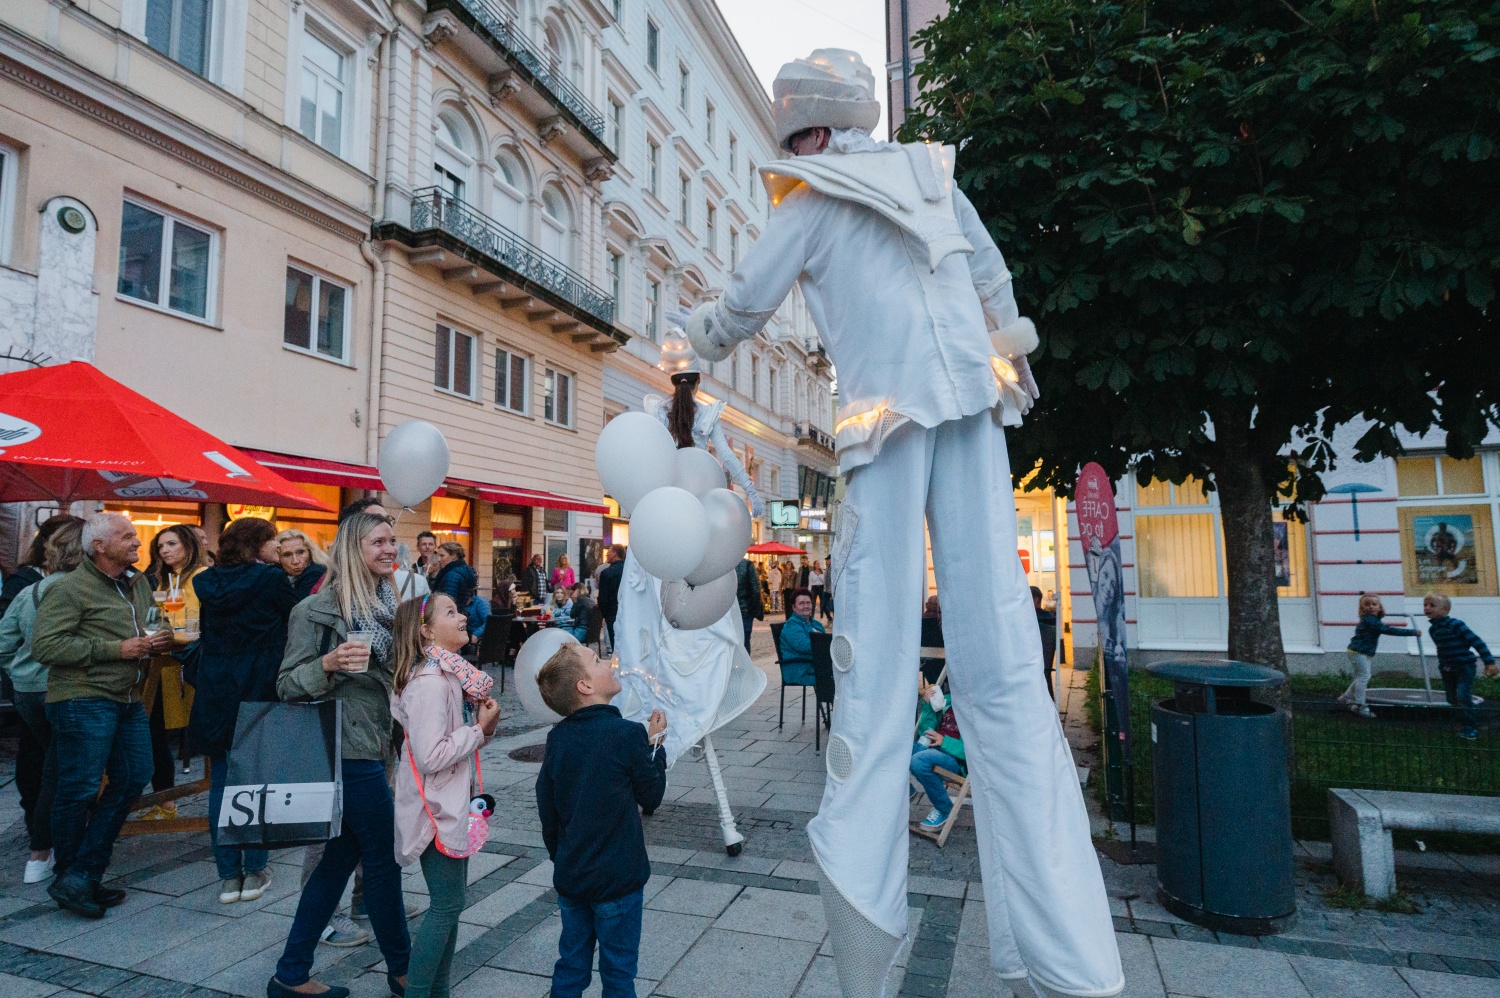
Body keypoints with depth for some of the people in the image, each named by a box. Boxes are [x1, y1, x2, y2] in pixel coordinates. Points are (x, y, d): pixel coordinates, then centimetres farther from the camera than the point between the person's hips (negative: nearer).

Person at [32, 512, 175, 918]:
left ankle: (84, 875, 18)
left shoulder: (139, 583, 14)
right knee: (79, 790, 0)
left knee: (133, 778, 7)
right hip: (83, 701, -8)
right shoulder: (70, 588, -11)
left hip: (128, 701, 8)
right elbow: (44, 645, -18)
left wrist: (157, 641, 5)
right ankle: (70, 879, 19)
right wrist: (116, 649, -19)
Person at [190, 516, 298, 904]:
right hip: (260, 693, -4)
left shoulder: (210, 582, 3)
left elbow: (206, 636, 13)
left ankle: (228, 876, 14)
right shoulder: (271, 578, -13)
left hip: (216, 694, 4)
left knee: (221, 782, 10)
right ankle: (254, 871, 13)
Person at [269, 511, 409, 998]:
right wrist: (328, 664, -28)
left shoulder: (388, 602, 8)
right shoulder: (318, 609, -13)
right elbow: (287, 685, -11)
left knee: (340, 857, 14)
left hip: (377, 744, 7)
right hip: (350, 749, -7)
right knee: (384, 858, 5)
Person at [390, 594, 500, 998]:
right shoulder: (429, 682, -23)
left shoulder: (453, 674, 5)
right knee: (446, 906, 2)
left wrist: (485, 725, -5)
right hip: (435, 809, -9)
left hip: (453, 804, 9)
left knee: (450, 902, 18)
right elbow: (430, 756, -28)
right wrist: (480, 728, -19)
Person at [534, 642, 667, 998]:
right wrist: (654, 744, 2)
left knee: (571, 966, 19)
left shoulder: (557, 738, -3)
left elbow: (547, 811, 4)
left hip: (569, 876, 5)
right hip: (617, 876, -5)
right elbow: (651, 796, -8)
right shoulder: (629, 734, -21)